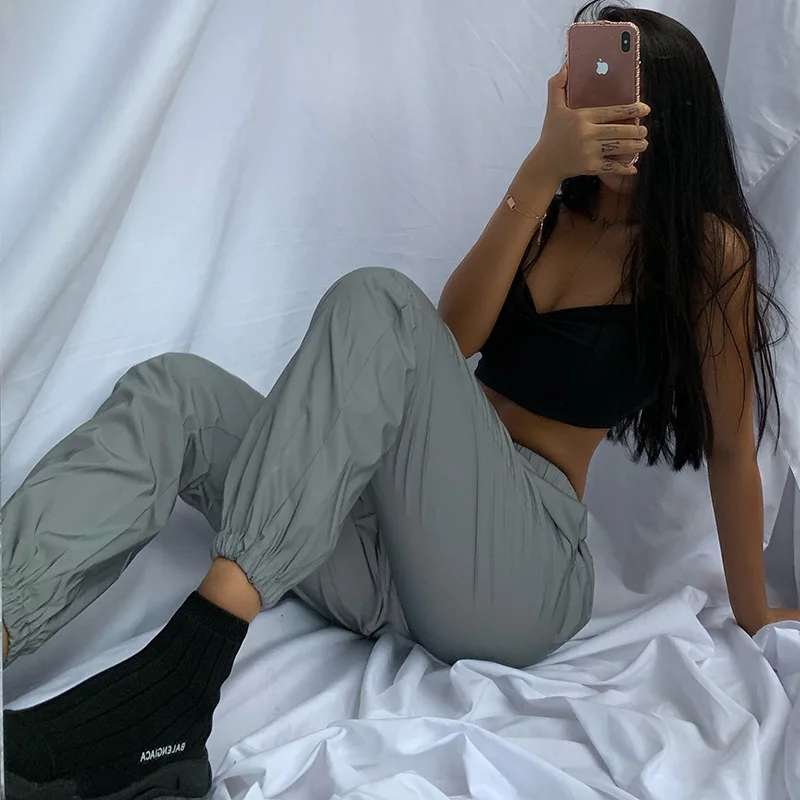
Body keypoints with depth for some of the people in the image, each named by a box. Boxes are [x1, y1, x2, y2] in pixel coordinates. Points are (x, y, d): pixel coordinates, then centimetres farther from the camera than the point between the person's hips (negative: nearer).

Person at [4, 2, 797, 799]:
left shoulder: (708, 247, 0)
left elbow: (731, 444, 3)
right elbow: (454, 336, -2)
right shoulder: (554, 209, 15)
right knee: (173, 393, -14)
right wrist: (540, 172, -11)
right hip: (391, 543, 6)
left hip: (520, 571, -5)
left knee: (376, 305, -29)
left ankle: (176, 680, -39)